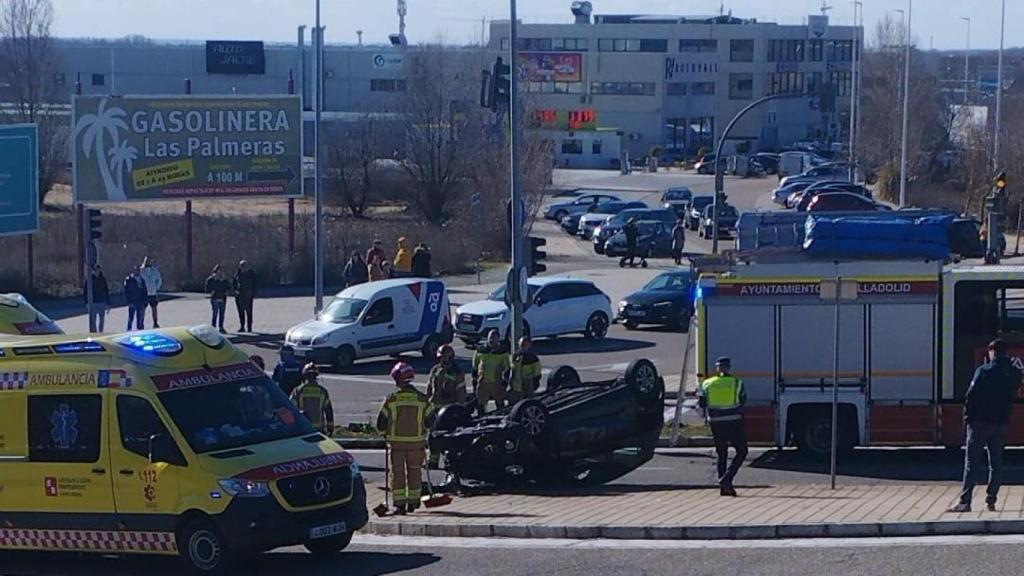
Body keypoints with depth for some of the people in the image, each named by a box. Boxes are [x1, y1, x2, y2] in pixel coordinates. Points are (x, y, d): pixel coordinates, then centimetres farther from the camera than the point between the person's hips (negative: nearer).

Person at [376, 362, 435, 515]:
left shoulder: (391, 400, -7)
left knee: (397, 473, 4)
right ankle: (412, 501, 22)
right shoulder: (422, 399, -4)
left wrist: (386, 433, 16)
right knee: (414, 471, 16)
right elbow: (430, 421, 4)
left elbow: (381, 424, -3)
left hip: (396, 441, -1)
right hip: (416, 442, 1)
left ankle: (399, 504, -3)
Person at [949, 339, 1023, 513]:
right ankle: (991, 500, 8)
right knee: (996, 463, 12)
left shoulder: (984, 370, -11)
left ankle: (965, 501, -9)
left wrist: (967, 414, -2)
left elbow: (971, 395, -12)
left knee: (971, 463, -3)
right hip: (1002, 423, 4)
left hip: (980, 421, -4)